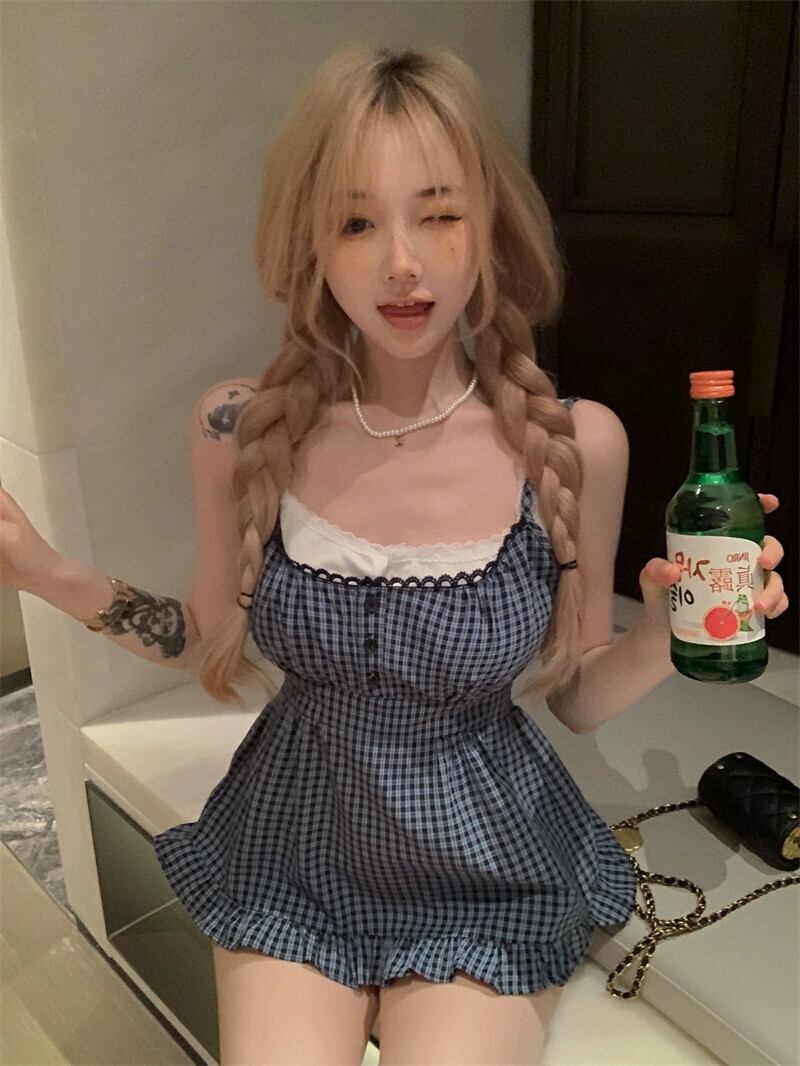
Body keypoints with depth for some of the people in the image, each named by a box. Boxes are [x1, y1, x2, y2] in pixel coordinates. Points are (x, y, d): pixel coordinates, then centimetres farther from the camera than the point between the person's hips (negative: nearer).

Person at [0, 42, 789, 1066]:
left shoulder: (576, 444, -18)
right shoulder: (239, 430, -14)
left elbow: (577, 697, -4)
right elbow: (217, 647, 2)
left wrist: (664, 633, -24)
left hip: (485, 864, 0)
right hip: (293, 844, 1)